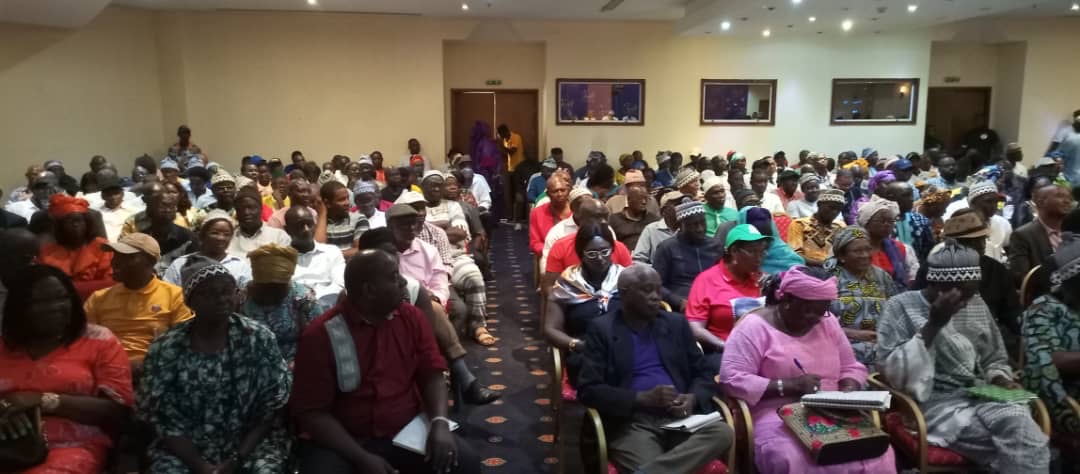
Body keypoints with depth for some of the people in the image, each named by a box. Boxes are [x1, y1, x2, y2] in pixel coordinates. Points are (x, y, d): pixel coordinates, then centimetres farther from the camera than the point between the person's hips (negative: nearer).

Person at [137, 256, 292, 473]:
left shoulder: (259, 339, -5)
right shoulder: (164, 349, -4)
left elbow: (271, 409, -3)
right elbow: (164, 420, -2)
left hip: (250, 445, -1)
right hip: (185, 450, 1)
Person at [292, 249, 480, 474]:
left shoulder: (411, 317, 2)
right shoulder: (320, 335, -11)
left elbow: (431, 373, 4)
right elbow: (311, 412, -10)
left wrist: (439, 422, -15)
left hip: (408, 434, 3)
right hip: (345, 443, -2)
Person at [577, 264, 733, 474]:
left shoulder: (676, 323, 16)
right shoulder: (602, 329, 4)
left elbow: (704, 373, 18)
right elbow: (589, 390, -4)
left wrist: (692, 399, -6)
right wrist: (643, 398, -15)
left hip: (679, 417, 6)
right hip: (632, 422, -6)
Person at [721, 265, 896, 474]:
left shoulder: (827, 322, 13)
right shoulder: (755, 326, -6)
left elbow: (851, 367, 19)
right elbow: (731, 380, -13)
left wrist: (848, 391, -5)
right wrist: (789, 386, -20)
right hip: (777, 418, -5)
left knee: (876, 452, -22)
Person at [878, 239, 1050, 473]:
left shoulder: (977, 305, 11)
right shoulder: (901, 307, -6)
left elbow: (994, 360, 23)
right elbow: (894, 374, -15)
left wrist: (1001, 382, 0)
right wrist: (934, 324, -19)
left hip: (981, 398, 6)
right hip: (935, 404, -5)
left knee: (1018, 421, -28)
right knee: (1027, 443, -25)